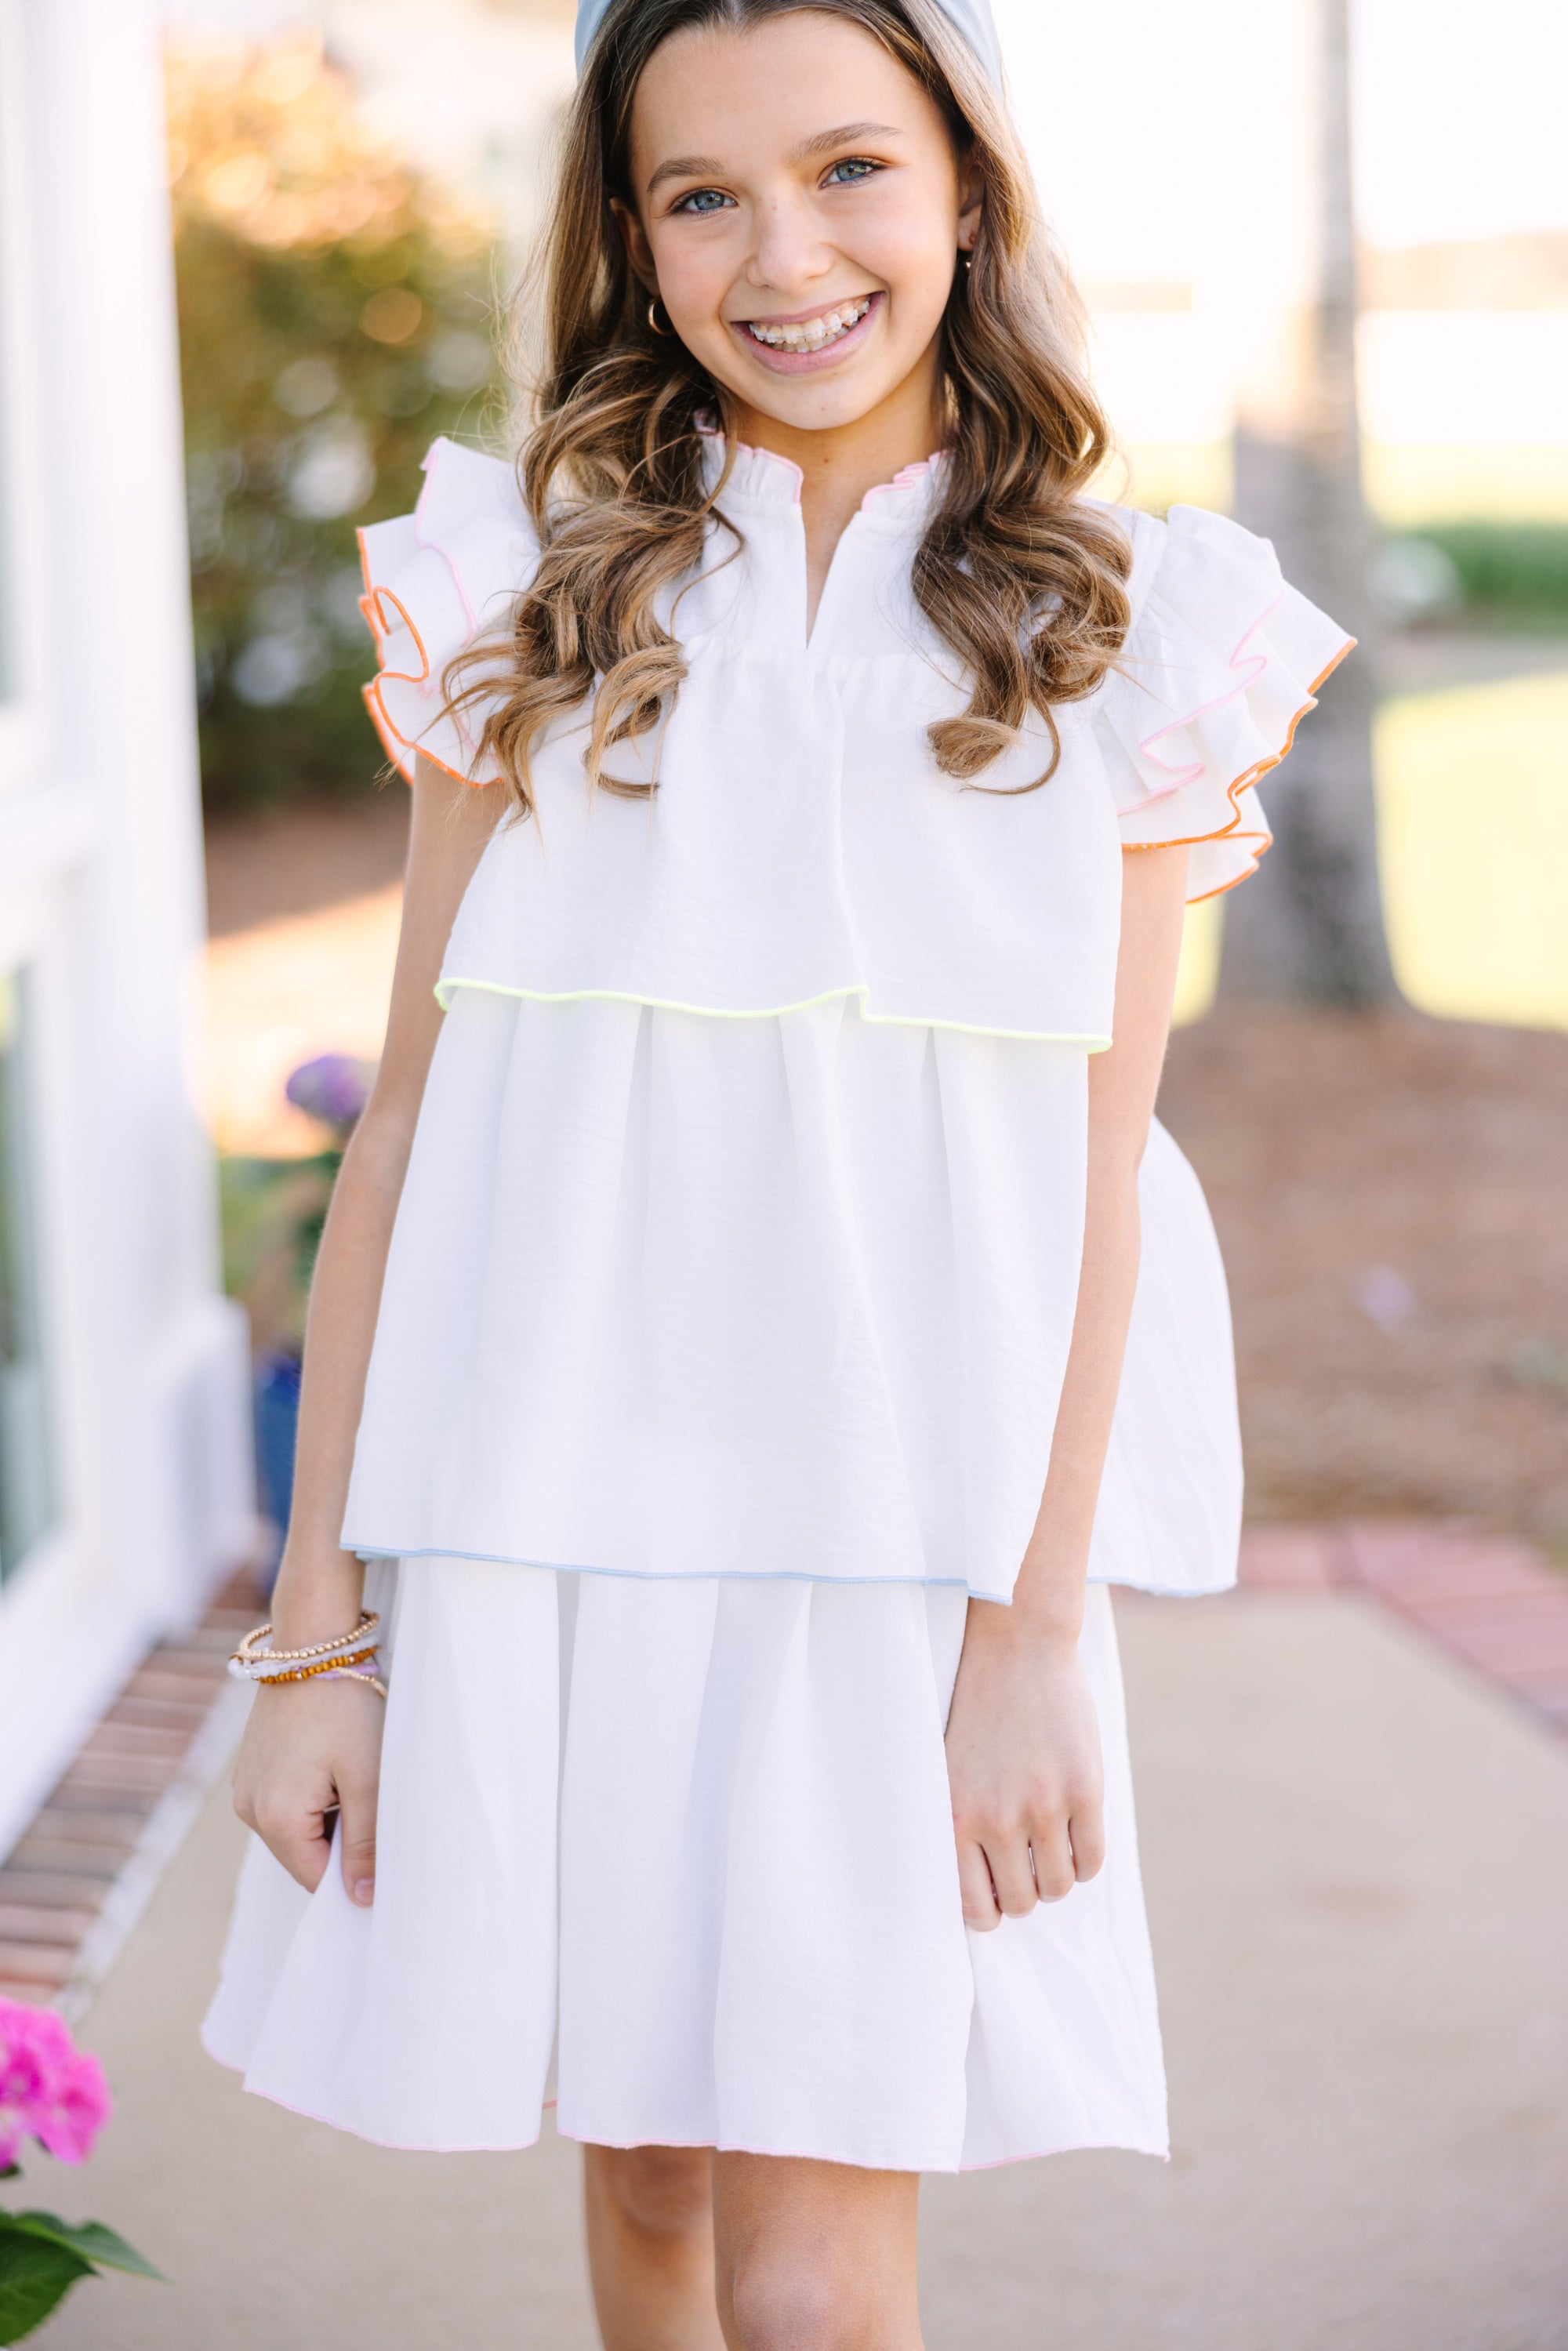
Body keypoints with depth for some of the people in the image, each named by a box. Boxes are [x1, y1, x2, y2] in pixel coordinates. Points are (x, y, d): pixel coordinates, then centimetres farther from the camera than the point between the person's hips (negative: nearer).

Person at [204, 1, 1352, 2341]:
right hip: (549, 1509, 2)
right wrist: (318, 1629, 1)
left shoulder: (1108, 636, 4)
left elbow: (1102, 1173, 1)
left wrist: (1037, 1626, -8)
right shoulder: (534, 594, 6)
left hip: (903, 1535, -1)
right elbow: (407, 1121, 4)